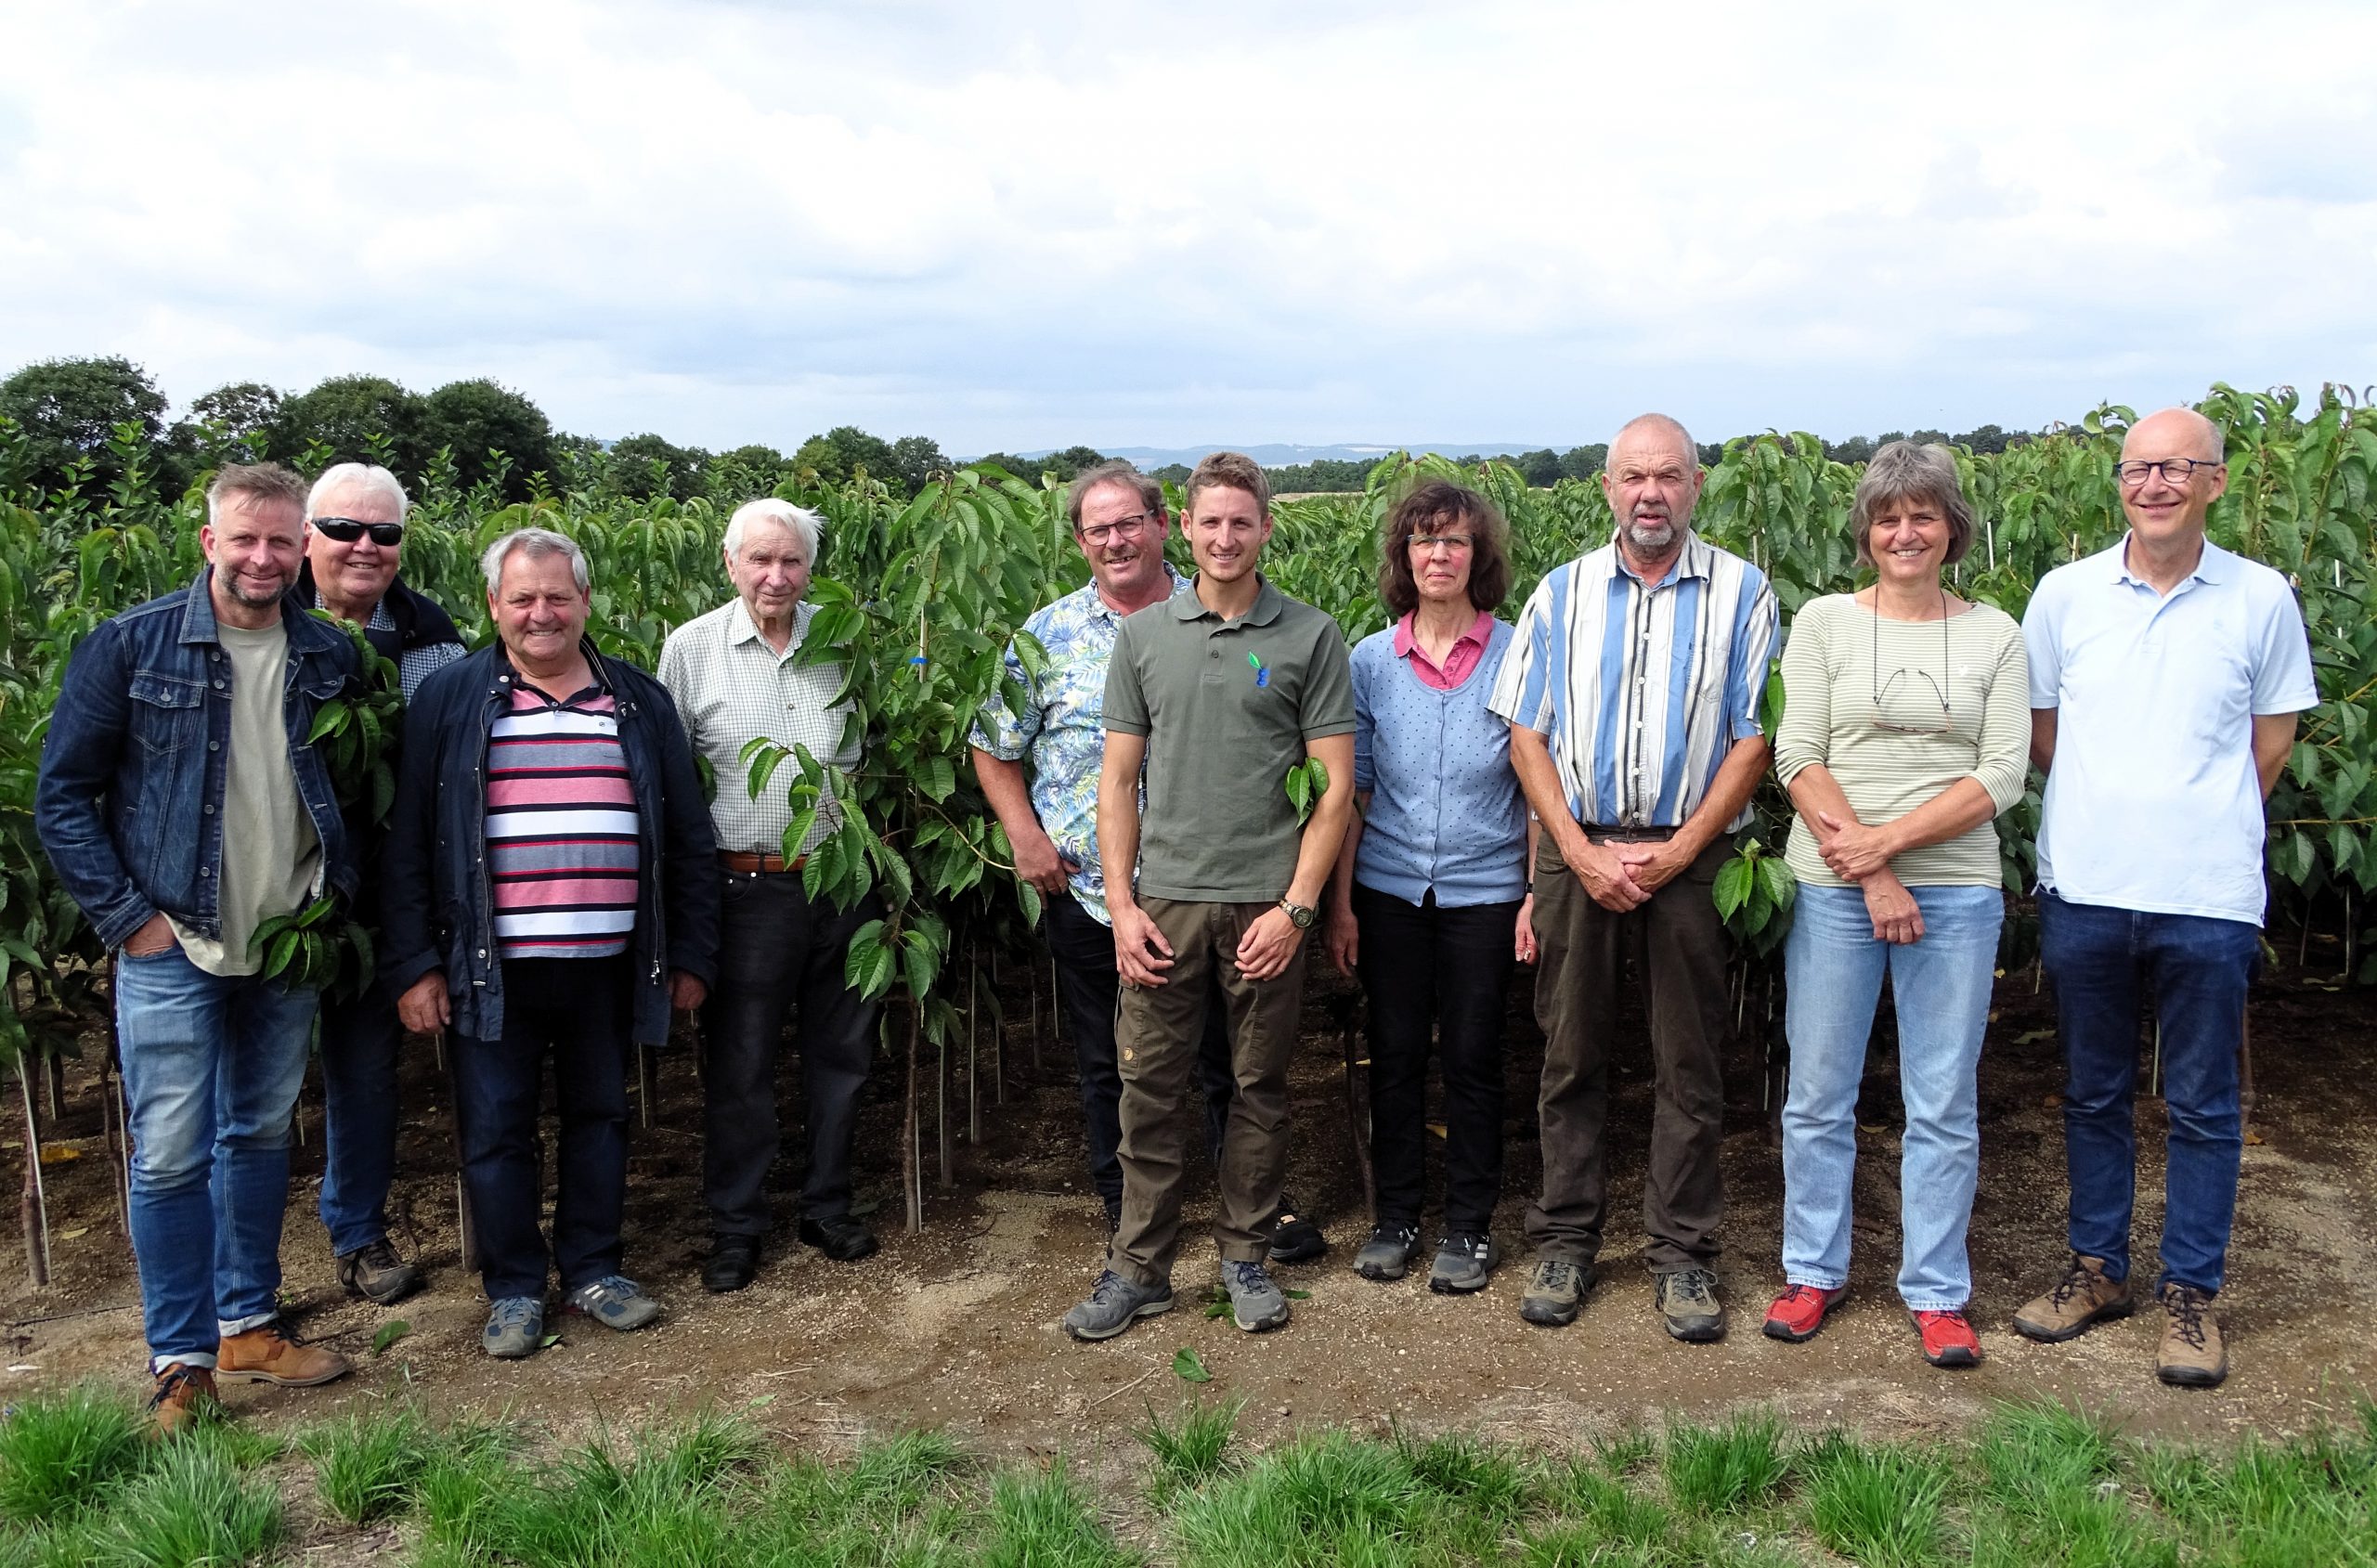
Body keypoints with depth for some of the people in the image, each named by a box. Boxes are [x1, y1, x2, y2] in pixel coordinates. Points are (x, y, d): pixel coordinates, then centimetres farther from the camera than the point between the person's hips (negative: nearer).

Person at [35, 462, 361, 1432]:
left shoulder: (330, 658, 3)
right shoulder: (130, 646, -6)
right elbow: (63, 796, -4)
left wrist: (337, 898, 1)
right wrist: (129, 918, -9)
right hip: (172, 950, -3)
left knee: (260, 1140, 14)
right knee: (170, 1155, -1)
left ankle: (248, 1327, 28)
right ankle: (180, 1360, 13)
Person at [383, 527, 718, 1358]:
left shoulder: (641, 701, 8)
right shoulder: (449, 698, 2)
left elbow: (689, 839, 11)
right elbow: (407, 842, 1)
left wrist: (692, 954, 7)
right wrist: (414, 963, -5)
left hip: (608, 966, 2)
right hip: (493, 968, -2)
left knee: (600, 1117, 13)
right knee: (495, 1130, 5)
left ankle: (593, 1270, 28)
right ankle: (514, 1288, 21)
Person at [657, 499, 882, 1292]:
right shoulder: (691, 648, -1)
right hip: (748, 889, -3)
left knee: (840, 1053, 13)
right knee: (738, 1063, 5)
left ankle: (827, 1205, 29)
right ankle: (735, 1226, 20)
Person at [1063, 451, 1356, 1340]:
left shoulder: (1309, 637, 1)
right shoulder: (1143, 635, 8)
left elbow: (1335, 785, -1)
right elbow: (1118, 778, 9)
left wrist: (1296, 906, -8)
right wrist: (1121, 904, 1)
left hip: (1268, 901, -1)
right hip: (1163, 898, 2)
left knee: (1261, 1086, 8)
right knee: (1149, 1085, 4)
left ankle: (1245, 1255, 24)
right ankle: (1139, 1267, 17)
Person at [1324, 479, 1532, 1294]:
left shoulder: (1516, 657, -3)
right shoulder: (1370, 661, 2)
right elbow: (1351, 790, 4)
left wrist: (1537, 894, -6)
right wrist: (1340, 902, 1)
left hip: (1483, 890, -1)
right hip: (1390, 889, 2)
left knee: (1472, 1057, 7)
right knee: (1394, 1052, 9)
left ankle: (1469, 1226, 21)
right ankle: (1395, 1217, 24)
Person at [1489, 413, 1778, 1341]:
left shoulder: (1740, 593, 3)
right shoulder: (1562, 594, 8)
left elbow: (1753, 740, -1)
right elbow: (1528, 734, 5)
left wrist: (1676, 852, -10)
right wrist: (1582, 852, -7)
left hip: (1690, 855, -1)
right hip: (1578, 851, 1)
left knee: (1688, 1064, 4)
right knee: (1571, 1054, 7)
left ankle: (1682, 1255, 16)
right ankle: (1564, 1242, 19)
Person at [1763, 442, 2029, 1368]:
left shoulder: (1995, 635, 5)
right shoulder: (1823, 622, 2)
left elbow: (2003, 777, -4)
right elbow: (1797, 758, -5)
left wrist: (1885, 840, -14)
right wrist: (1871, 875, -13)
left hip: (1957, 891, 1)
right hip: (1833, 889, 0)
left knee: (1945, 1106, 7)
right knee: (1818, 1094, 7)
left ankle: (1936, 1293, 20)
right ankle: (1814, 1272, 23)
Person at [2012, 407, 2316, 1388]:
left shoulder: (2261, 598, -1)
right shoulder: (2066, 593, 2)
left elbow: (2272, 739, 7)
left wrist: (2197, 822, 4)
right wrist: (2110, 809, 8)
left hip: (2208, 897, -1)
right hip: (2084, 888, 2)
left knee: (2203, 1107, 7)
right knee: (2093, 1094, 13)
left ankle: (2191, 1292, 20)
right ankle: (2097, 1268, 28)